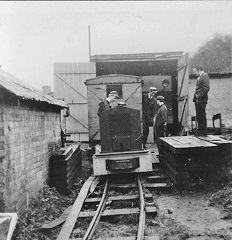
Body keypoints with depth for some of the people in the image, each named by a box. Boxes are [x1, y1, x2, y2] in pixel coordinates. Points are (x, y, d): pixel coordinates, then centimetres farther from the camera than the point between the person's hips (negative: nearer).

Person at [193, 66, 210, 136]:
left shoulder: (205, 76, -8)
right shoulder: (199, 77, 19)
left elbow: (206, 88, -17)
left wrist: (199, 96, -17)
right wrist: (195, 96, 11)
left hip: (201, 99, -9)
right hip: (197, 99, 9)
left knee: (202, 116, -5)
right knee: (199, 116, 12)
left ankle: (203, 132, 0)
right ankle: (200, 131, 19)